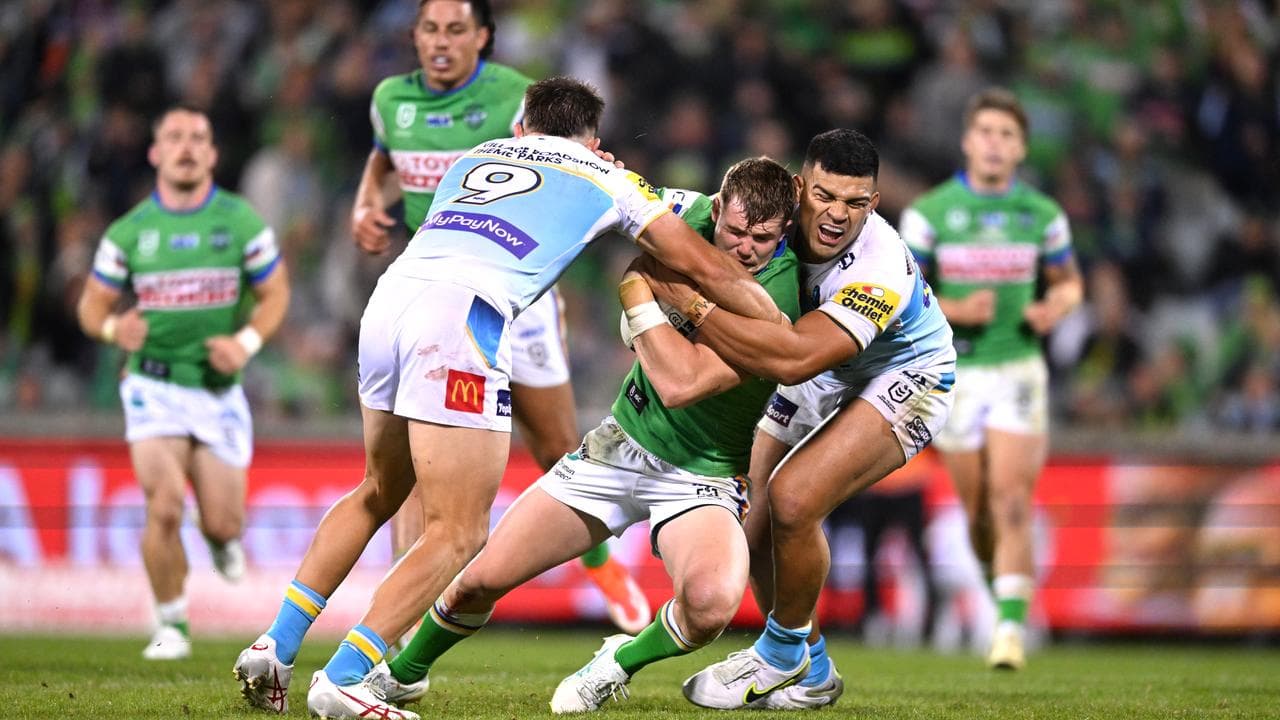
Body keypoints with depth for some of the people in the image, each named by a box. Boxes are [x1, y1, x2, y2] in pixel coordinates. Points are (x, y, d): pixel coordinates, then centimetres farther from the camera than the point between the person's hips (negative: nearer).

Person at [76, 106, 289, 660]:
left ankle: (222, 538, 40)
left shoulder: (241, 221, -1)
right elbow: (92, 305, 6)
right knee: (164, 509, -18)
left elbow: (275, 292, 5)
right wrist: (114, 328, -18)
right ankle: (171, 627, 1)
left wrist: (247, 341, -14)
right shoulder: (129, 232, -1)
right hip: (154, 386, -1)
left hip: (219, 389, 1)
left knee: (223, 524, 0)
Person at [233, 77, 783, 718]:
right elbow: (704, 266, 21)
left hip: (388, 297, 6)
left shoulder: (477, 156, 32)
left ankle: (274, 647, 20)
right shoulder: (607, 178, 21)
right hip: (461, 318, -6)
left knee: (379, 493, 26)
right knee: (459, 533, 0)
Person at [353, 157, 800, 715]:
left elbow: (680, 384, -33)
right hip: (622, 441, 5)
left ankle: (621, 664, -2)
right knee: (481, 579, 0)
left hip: (701, 475, -5)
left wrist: (637, 282, -30)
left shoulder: (778, 295, -27)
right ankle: (403, 674, 31)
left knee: (711, 604, -35)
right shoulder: (695, 214, -9)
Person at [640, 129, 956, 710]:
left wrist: (689, 302, -48)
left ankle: (781, 657, 0)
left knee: (793, 499, -25)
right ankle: (811, 675, 23)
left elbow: (793, 358, -50)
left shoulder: (881, 271, -38)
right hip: (818, 381, 7)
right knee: (756, 518, 1)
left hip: (901, 382, -7)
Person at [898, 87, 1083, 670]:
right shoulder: (929, 212, -5)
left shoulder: (1042, 214, 0)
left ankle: (1011, 628, -16)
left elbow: (1069, 281, 14)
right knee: (978, 509, 7)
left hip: (1017, 369, 0)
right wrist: (956, 310, -19)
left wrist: (1055, 307, -9)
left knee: (1010, 501, -14)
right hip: (954, 375, 0)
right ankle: (1003, 585, 36)